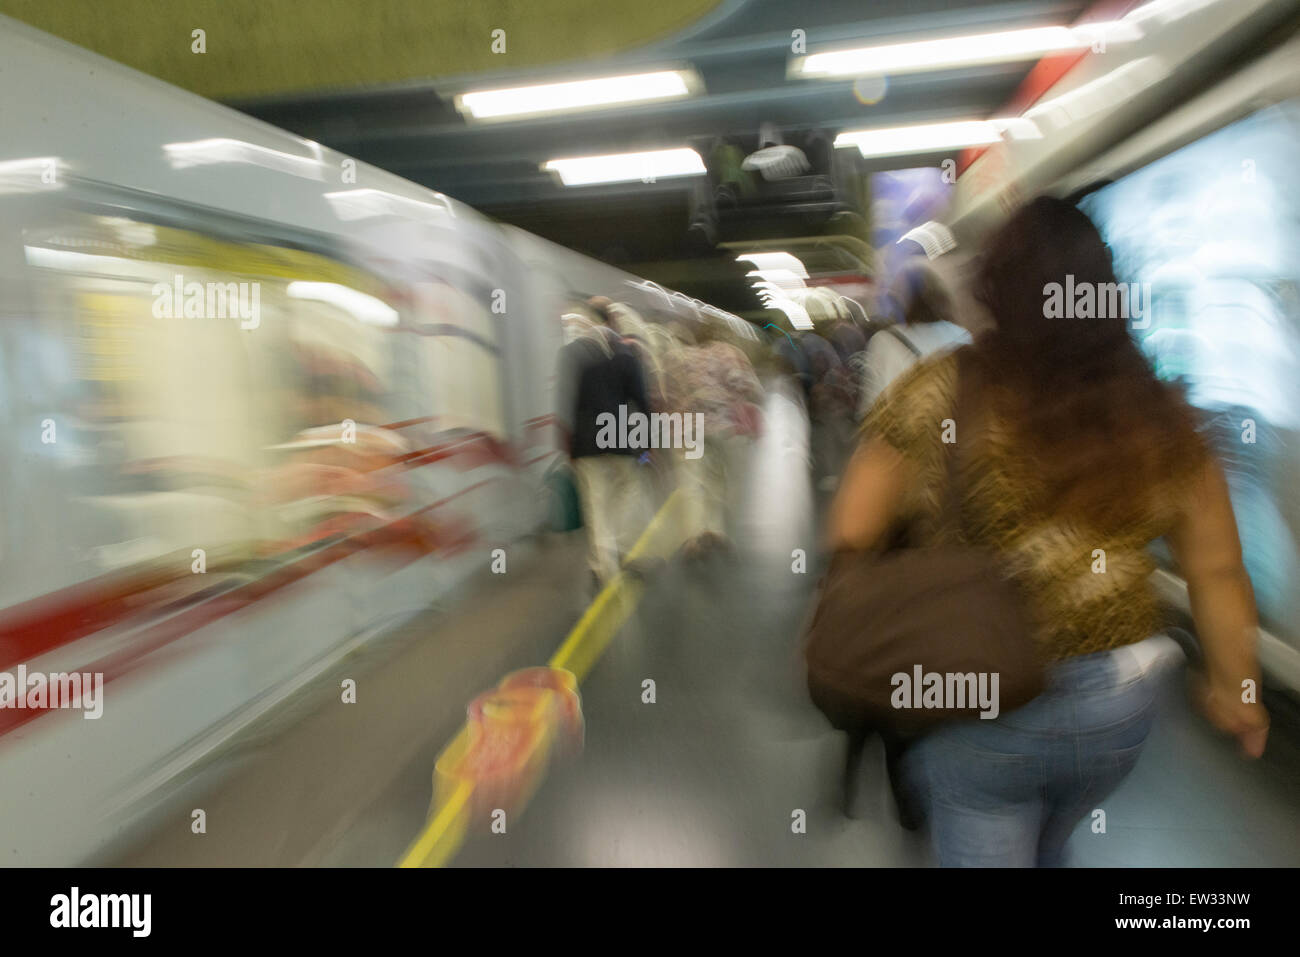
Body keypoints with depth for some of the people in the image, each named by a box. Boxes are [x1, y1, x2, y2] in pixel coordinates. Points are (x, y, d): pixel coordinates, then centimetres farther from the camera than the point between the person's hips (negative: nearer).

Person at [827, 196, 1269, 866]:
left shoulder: (938, 393, -15)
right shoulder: (1161, 415, -4)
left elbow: (851, 534, -13)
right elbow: (1218, 569, 1)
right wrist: (1233, 684, 16)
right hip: (1120, 709, 5)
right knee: (1044, 849, 31)